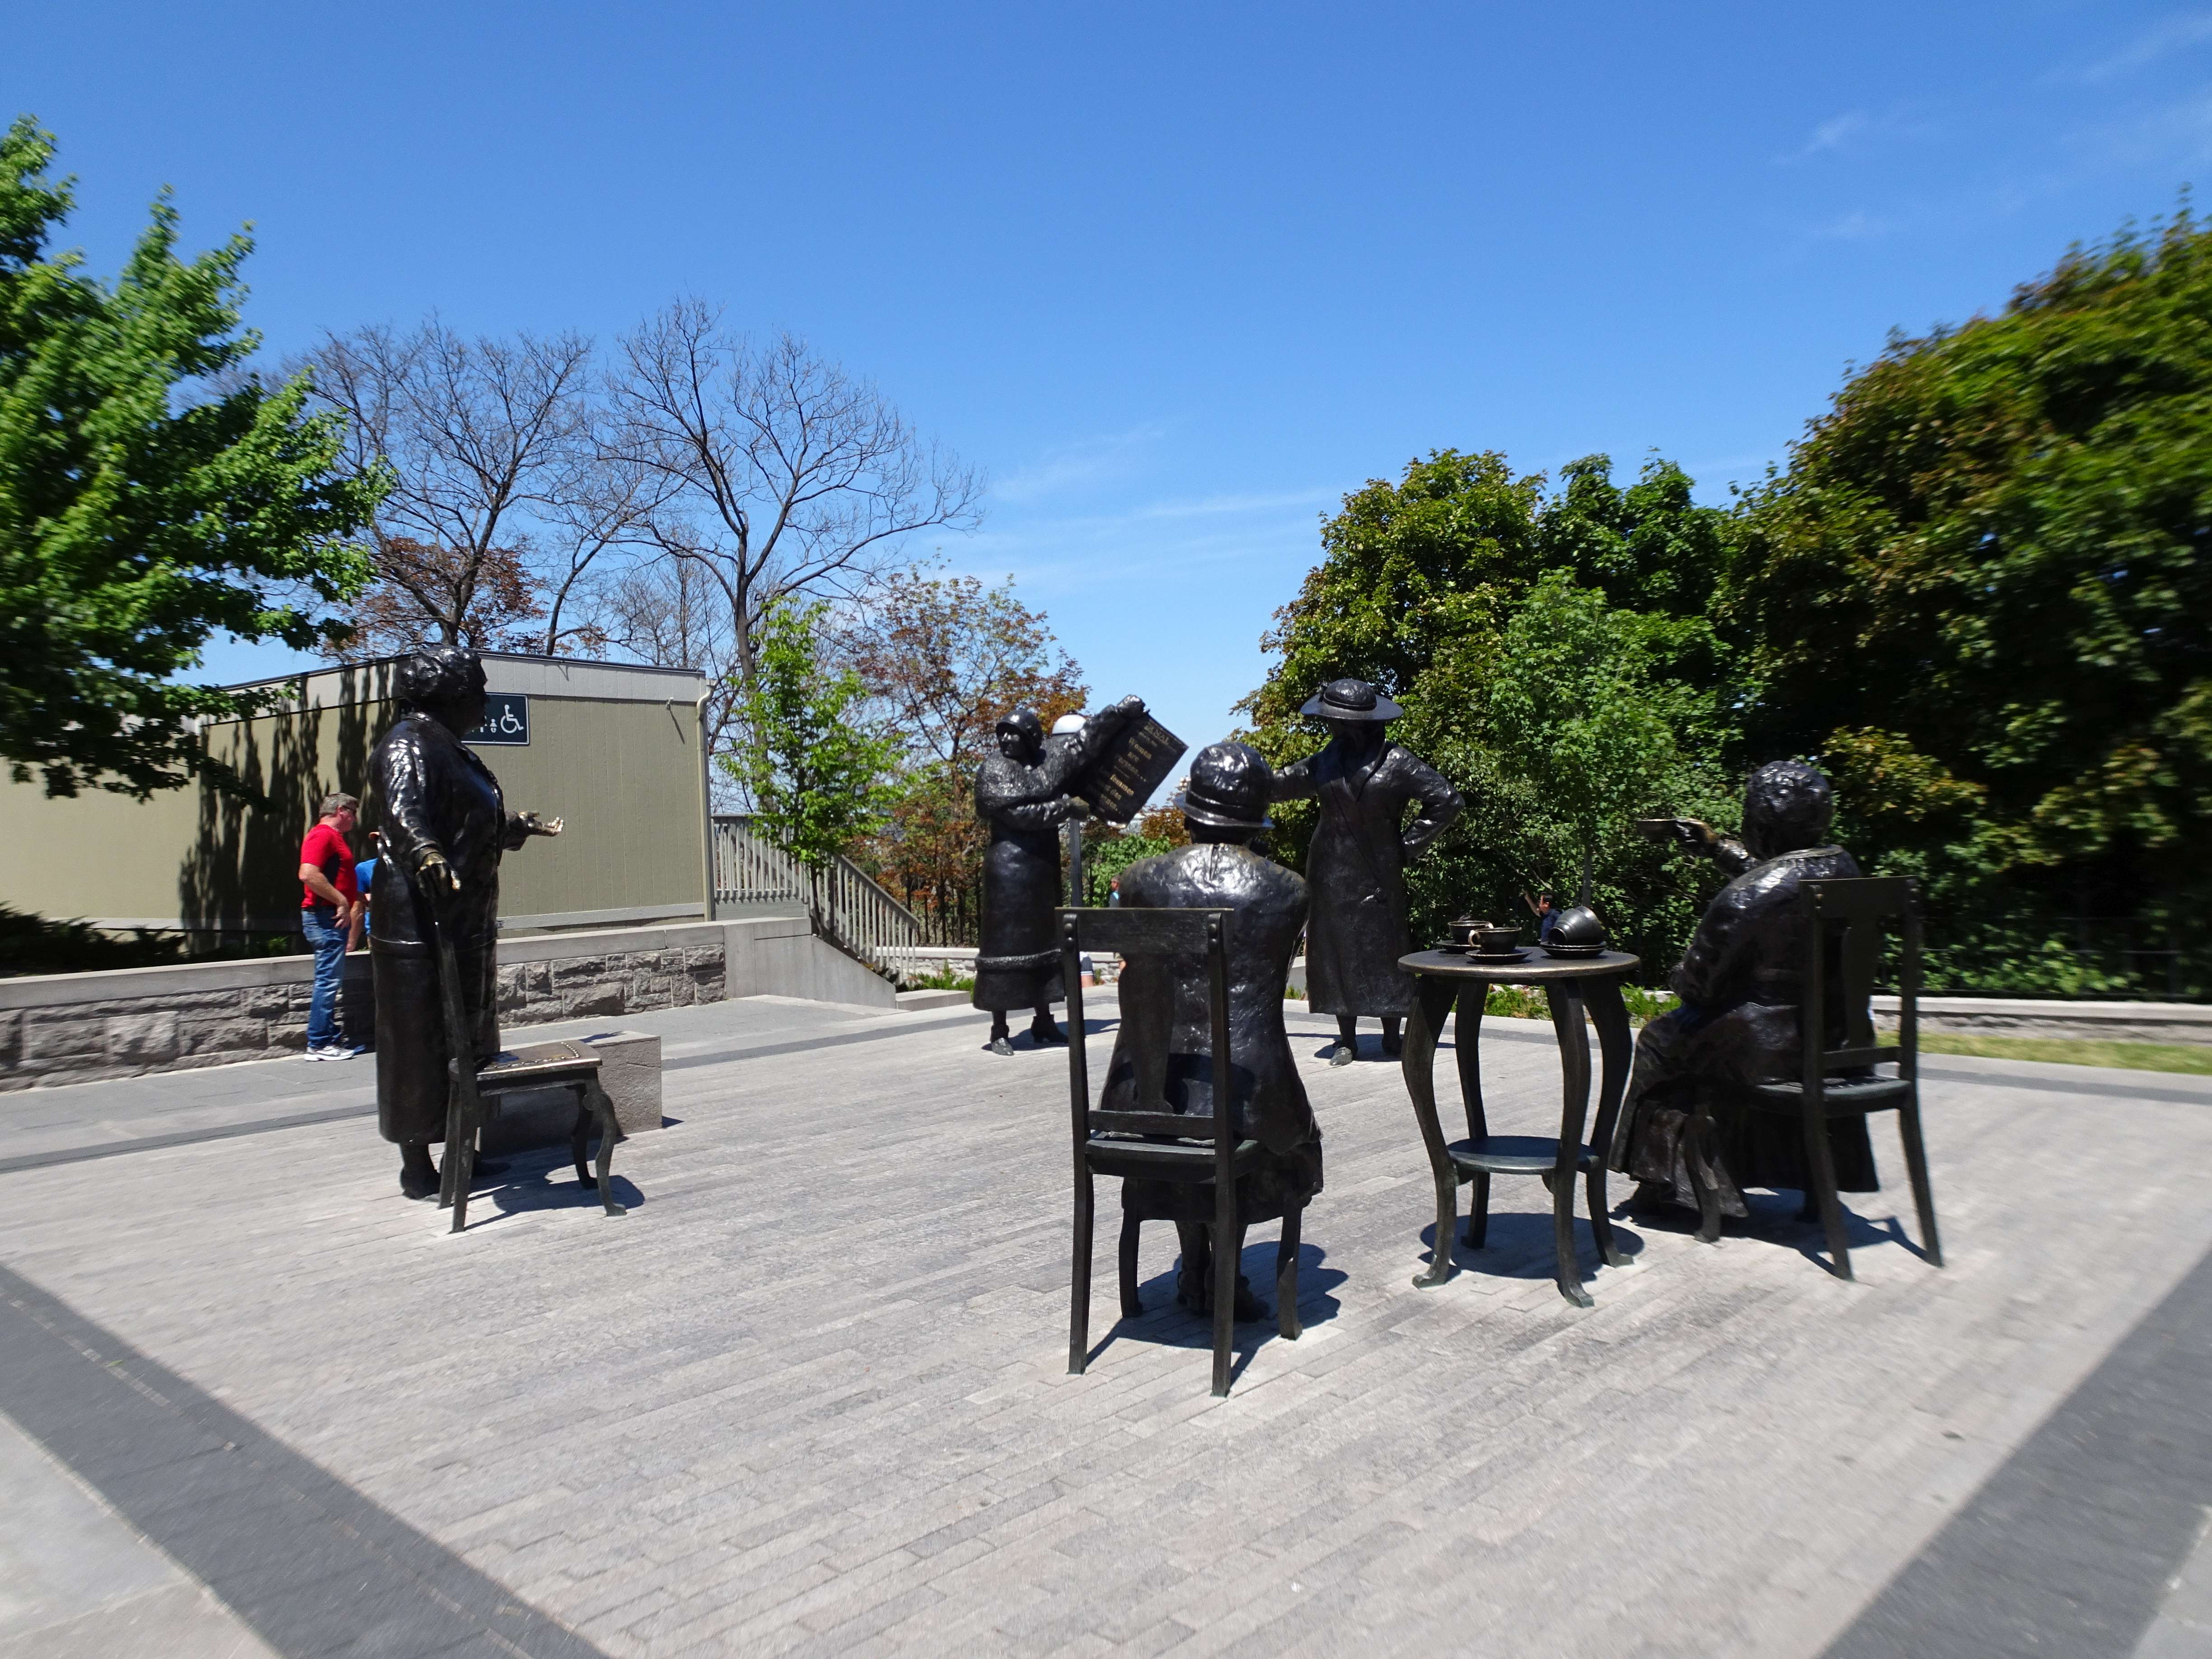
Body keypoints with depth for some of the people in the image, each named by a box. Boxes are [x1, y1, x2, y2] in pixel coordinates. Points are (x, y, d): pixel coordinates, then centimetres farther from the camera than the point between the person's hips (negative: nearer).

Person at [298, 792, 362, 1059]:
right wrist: (342, 902, -22)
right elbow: (308, 874, -26)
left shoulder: (333, 837, 22)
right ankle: (319, 1044, -7)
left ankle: (331, 1039, 18)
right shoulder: (323, 835, -12)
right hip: (324, 917, -11)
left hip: (334, 918, 11)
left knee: (331, 980, 13)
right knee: (329, 980, -9)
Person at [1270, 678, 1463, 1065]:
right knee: (1336, 951, 4)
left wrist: (1407, 844, -6)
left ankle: (1391, 1036, 14)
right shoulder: (1328, 760, 7)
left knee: (1383, 951, 1)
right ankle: (1347, 1040, 12)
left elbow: (1447, 802, -6)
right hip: (1331, 873, 4)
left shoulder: (1396, 761, -7)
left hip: (1376, 875, -4)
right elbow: (1283, 784, 22)